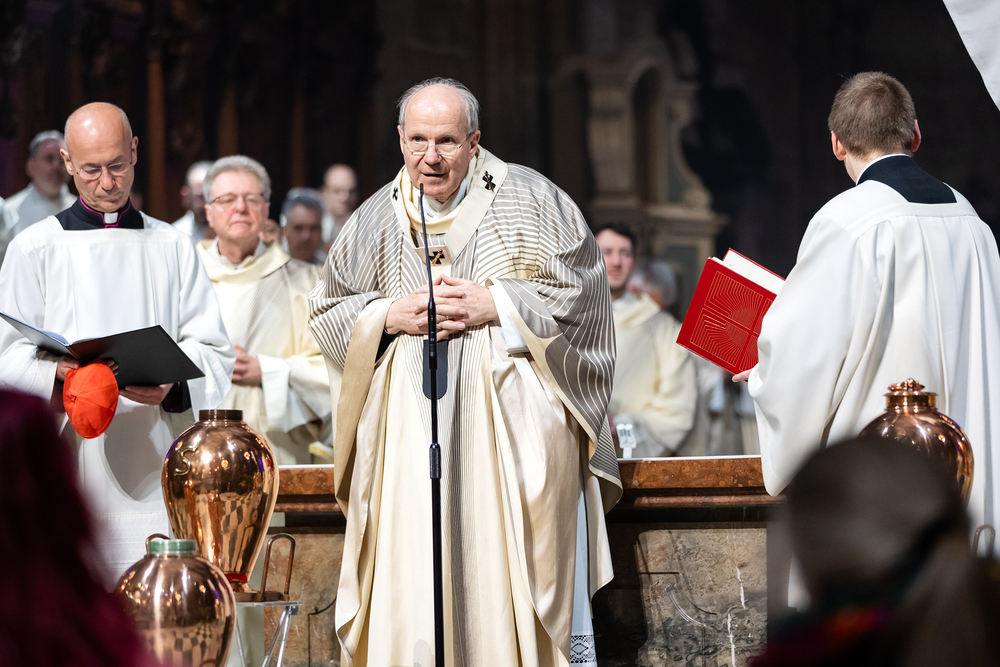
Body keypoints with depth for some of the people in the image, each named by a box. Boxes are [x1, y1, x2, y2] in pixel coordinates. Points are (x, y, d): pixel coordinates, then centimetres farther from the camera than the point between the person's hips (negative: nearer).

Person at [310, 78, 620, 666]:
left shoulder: (527, 200, 2)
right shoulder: (376, 221, 12)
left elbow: (579, 292, -2)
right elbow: (328, 311, 16)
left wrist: (495, 305, -11)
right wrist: (390, 314, -3)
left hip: (511, 422, -3)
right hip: (411, 433, 3)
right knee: (415, 587, -3)